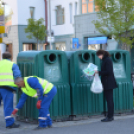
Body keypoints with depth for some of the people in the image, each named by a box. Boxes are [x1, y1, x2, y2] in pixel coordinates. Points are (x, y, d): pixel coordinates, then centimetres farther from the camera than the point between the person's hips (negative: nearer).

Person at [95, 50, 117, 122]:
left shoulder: (108, 60, -14)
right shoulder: (105, 60, 16)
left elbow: (108, 72, -20)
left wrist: (99, 72, -15)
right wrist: (97, 73, 9)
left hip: (108, 83, -10)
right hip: (107, 83, 10)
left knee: (109, 100, -7)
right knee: (109, 100, 12)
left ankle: (110, 117, -4)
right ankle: (110, 116, 17)